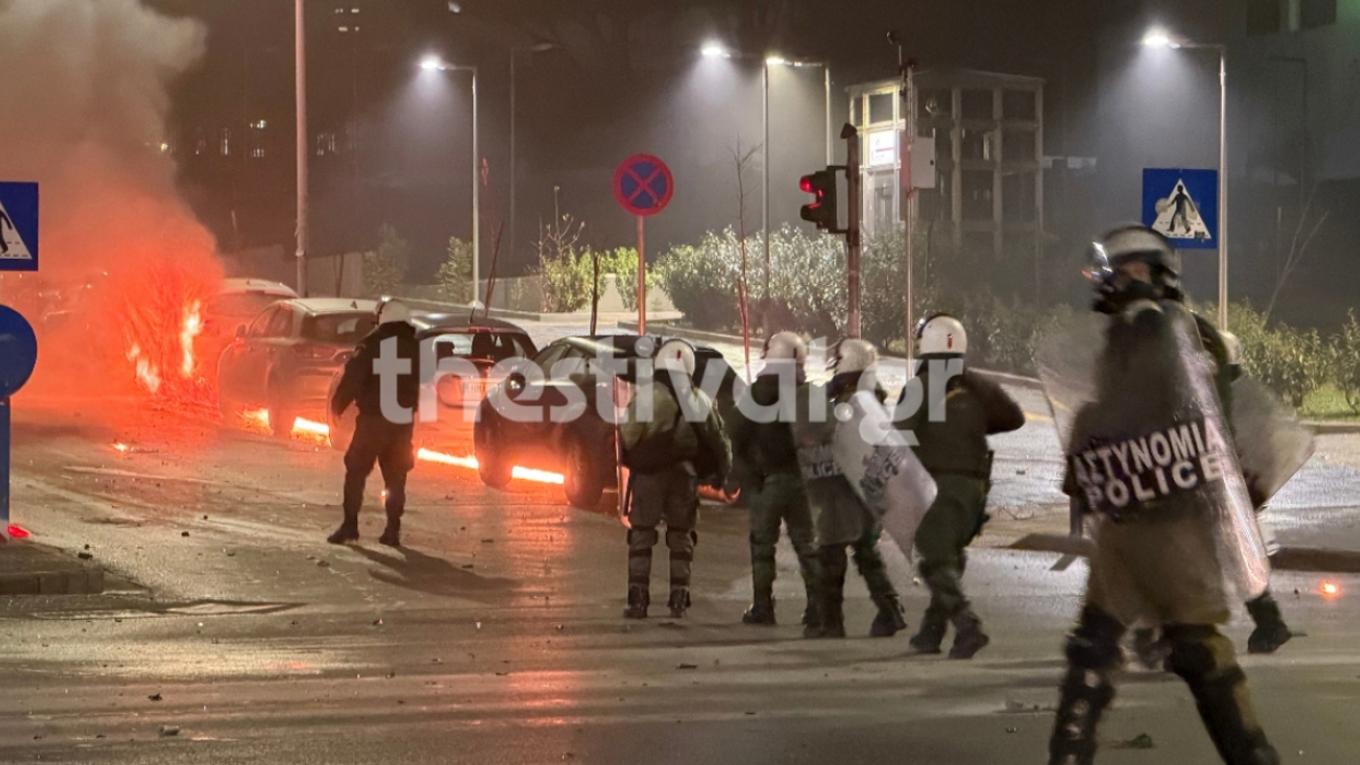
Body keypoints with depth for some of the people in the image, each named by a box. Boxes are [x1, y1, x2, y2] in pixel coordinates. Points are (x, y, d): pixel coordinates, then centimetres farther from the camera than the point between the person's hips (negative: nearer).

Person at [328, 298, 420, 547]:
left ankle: (350, 525, -3)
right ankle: (393, 529, 4)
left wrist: (338, 405, -3)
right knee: (396, 476, 10)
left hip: (373, 417, -4)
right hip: (403, 421, 4)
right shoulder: (416, 347, 7)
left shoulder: (372, 344, -7)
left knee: (356, 471, 4)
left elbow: (352, 377, -11)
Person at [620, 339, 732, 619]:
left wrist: (629, 460, 9)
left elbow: (627, 436, -11)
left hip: (648, 473, -3)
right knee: (681, 536, 13)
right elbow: (718, 441, 10)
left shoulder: (645, 395, -8)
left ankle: (638, 599, -3)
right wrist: (719, 473, 24)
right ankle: (679, 599, 10)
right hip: (684, 473, 3)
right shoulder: (700, 401, 6)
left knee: (641, 535, 3)